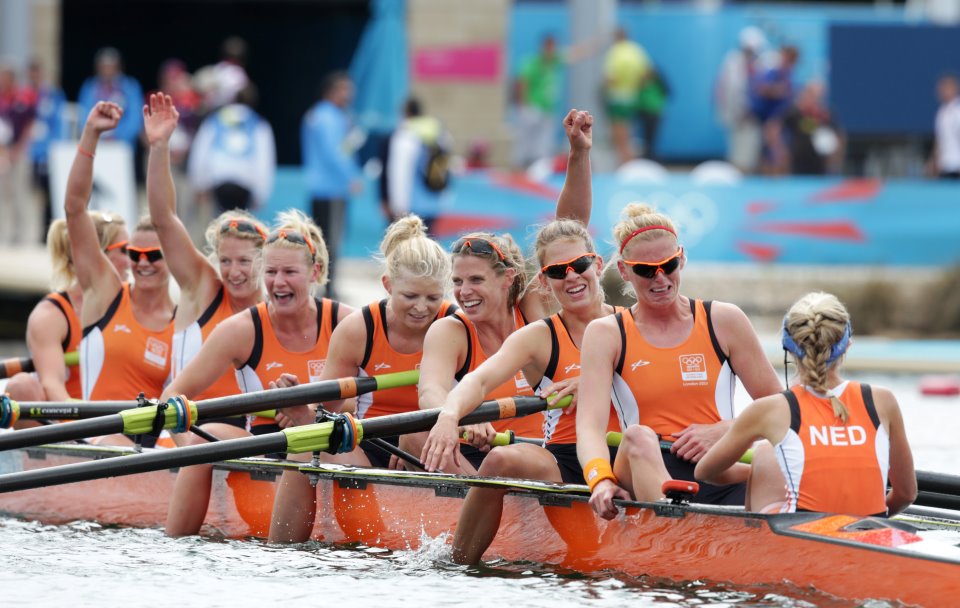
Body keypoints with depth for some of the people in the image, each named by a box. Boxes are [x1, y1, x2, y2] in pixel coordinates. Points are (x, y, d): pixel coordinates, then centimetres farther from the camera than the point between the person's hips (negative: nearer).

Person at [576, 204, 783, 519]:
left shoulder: (723, 321, 14)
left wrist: (721, 431, -4)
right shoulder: (606, 335, 11)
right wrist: (601, 480, -25)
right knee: (638, 437, -37)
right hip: (645, 477, -1)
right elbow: (590, 425, -4)